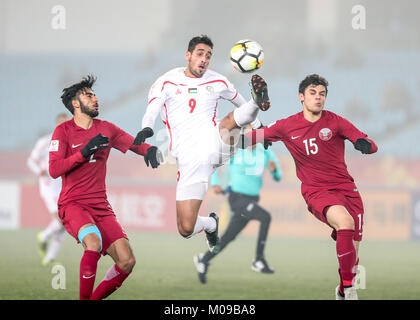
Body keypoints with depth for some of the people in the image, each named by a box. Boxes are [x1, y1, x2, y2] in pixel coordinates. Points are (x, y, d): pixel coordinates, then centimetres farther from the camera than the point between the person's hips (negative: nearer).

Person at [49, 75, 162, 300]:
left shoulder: (106, 129, 13)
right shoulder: (64, 131, 0)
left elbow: (135, 144, 13)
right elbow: (54, 170, -10)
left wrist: (151, 150, -11)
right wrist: (85, 152, -18)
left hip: (101, 207, 5)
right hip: (72, 204, -5)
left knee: (127, 261, -9)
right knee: (94, 241, -34)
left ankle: (95, 298, 10)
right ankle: (84, 299, -20)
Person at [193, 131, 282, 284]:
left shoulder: (265, 153, 5)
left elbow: (278, 177, 7)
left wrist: (274, 170, -17)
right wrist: (215, 183, -5)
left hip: (252, 200, 6)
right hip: (238, 198, -6)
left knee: (229, 236, 10)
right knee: (266, 218, -27)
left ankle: (203, 260, 30)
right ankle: (259, 260, -23)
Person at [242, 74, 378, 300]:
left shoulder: (336, 122, 2)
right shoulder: (287, 126, 4)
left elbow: (372, 146, -4)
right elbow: (256, 135, 17)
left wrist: (364, 144, -27)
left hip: (346, 188, 2)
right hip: (316, 191, -2)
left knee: (352, 251, -1)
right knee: (345, 222, -33)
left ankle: (343, 291, 29)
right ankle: (348, 286, -25)